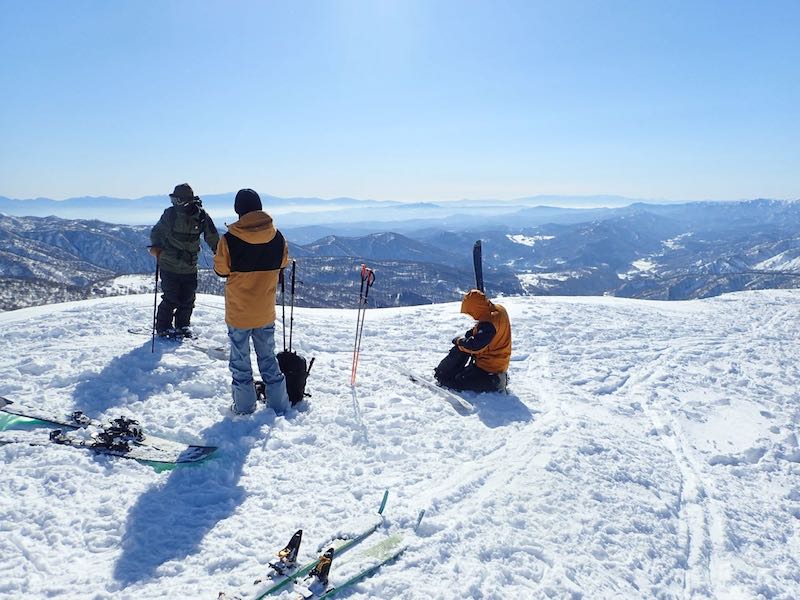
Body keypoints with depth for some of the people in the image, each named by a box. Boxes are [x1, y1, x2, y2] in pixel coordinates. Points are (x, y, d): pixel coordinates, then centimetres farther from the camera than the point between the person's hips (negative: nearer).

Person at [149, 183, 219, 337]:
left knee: (188, 300, 10)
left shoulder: (201, 216, -5)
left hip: (190, 268, 2)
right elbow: (156, 231, 5)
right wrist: (155, 246, -12)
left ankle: (183, 325, 31)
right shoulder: (170, 213, -8)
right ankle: (163, 327, 19)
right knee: (171, 299, 0)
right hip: (169, 265, -2)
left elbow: (212, 238, 5)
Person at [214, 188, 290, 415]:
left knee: (240, 360, 13)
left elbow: (221, 270, -5)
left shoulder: (229, 239, -19)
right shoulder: (277, 237, -9)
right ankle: (279, 404, 25)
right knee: (268, 357, 18)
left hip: (239, 312, -3)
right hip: (266, 312, 3)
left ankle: (244, 406, 22)